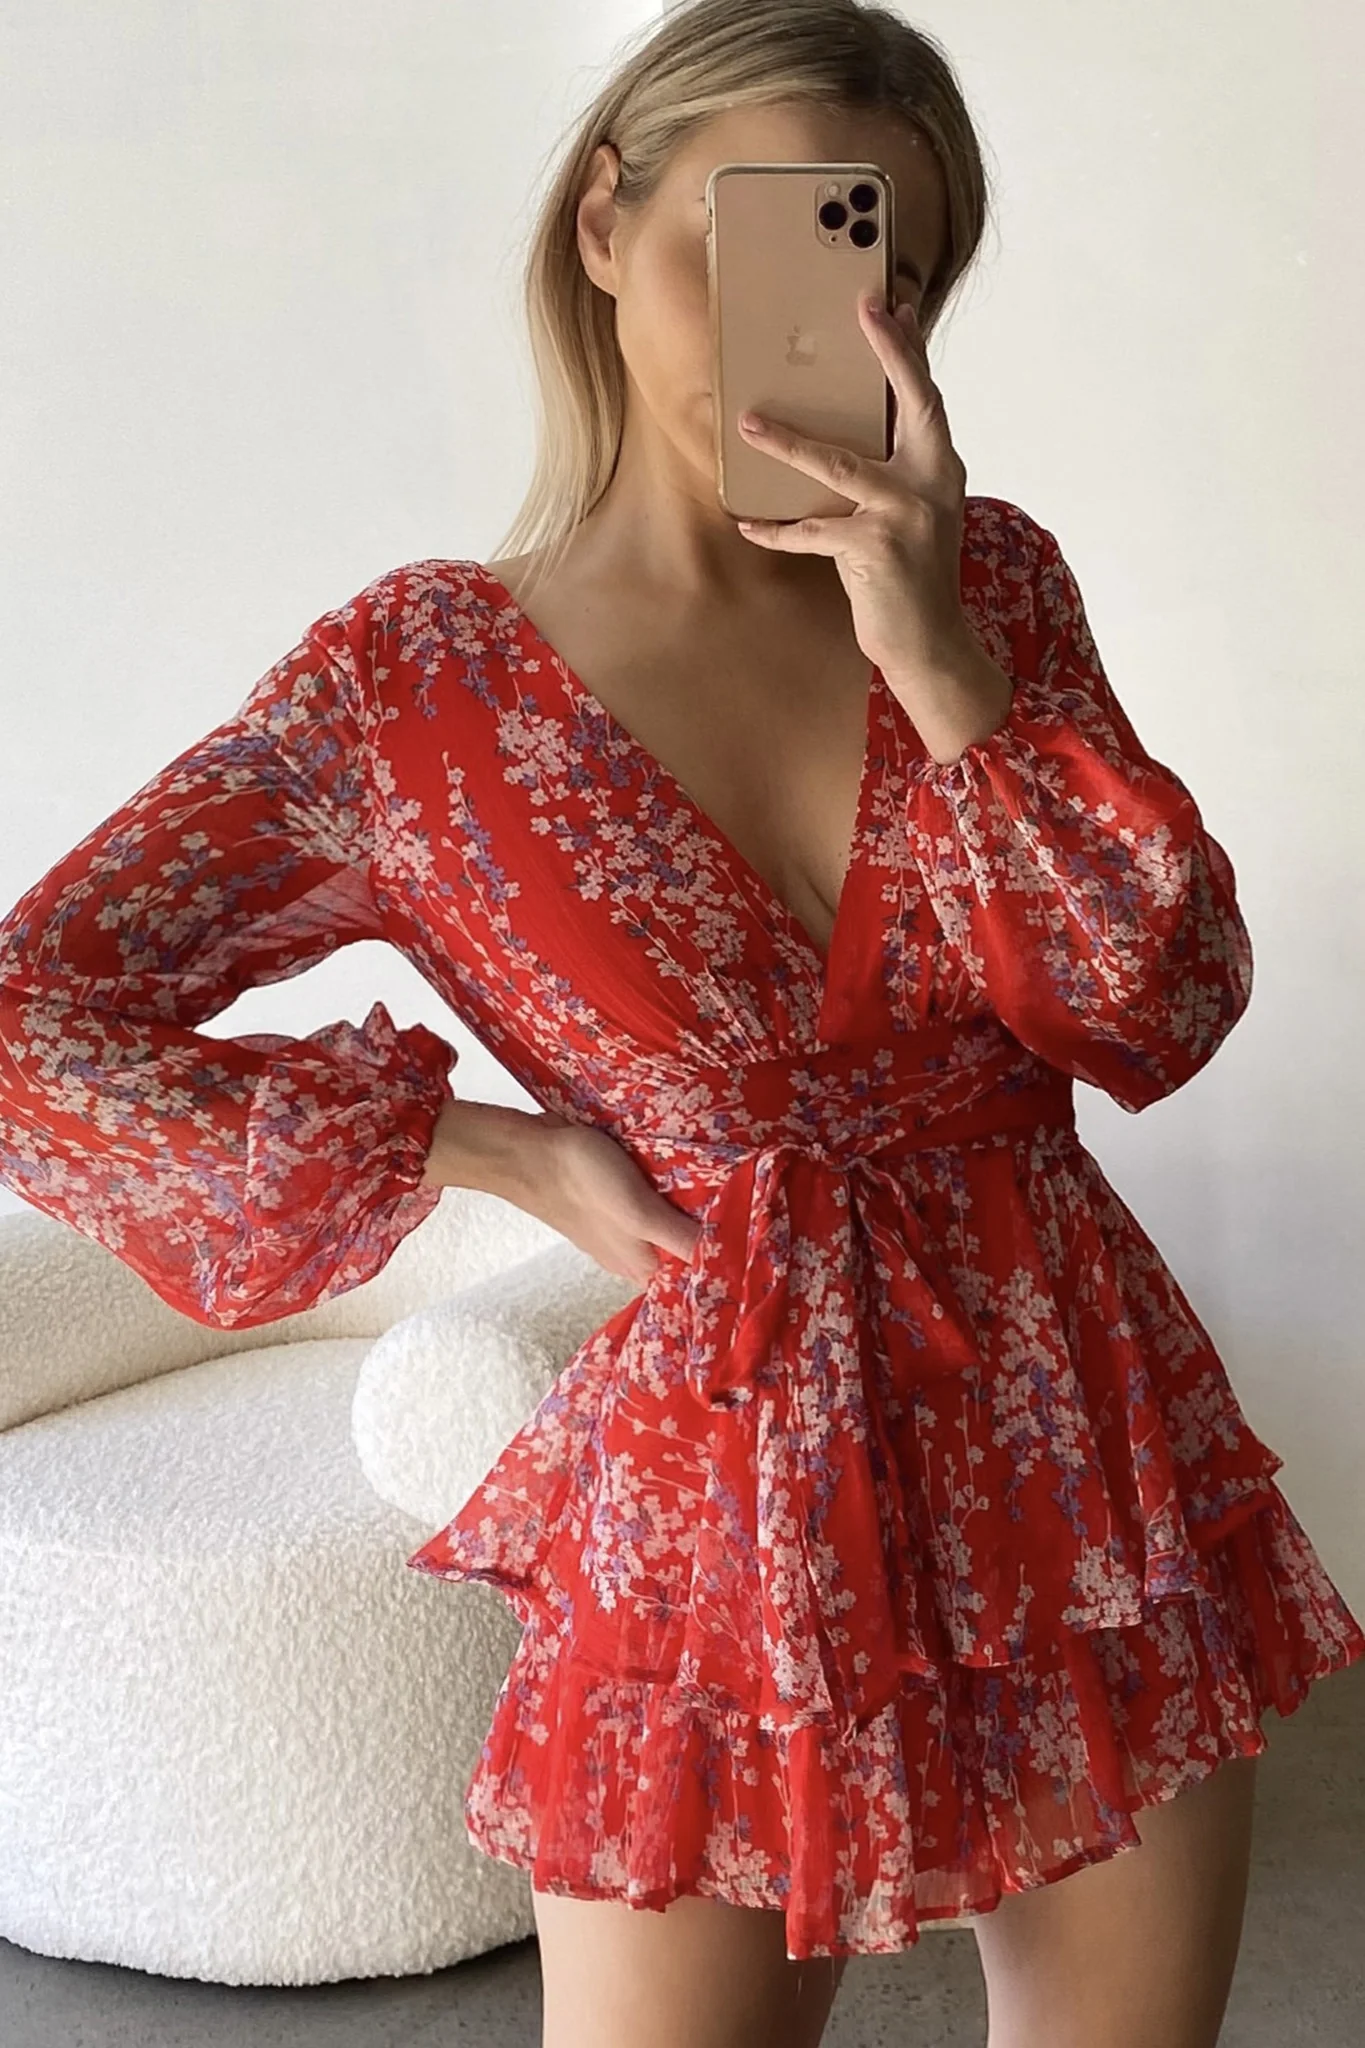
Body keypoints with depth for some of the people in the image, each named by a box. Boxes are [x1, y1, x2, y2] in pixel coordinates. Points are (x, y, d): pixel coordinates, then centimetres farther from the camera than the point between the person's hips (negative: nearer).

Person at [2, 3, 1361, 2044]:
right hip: (719, 1479, -3)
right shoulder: (421, 687, -9)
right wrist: (508, 1153, -10)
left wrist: (946, 673, -18)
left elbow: (1166, 1017, -6)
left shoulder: (988, 578, 0)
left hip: (1084, 1447, 4)